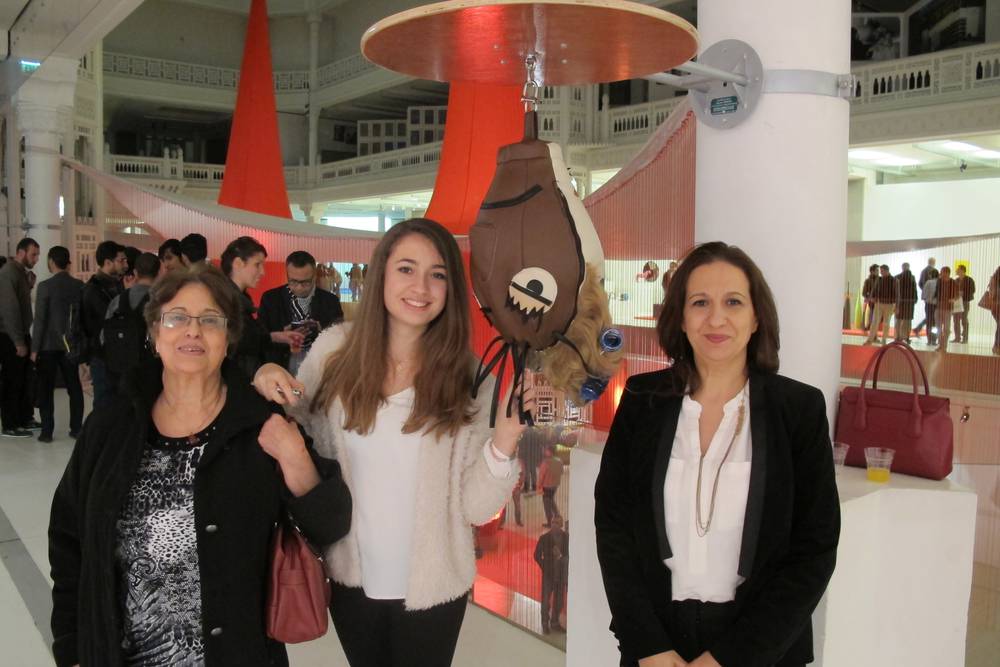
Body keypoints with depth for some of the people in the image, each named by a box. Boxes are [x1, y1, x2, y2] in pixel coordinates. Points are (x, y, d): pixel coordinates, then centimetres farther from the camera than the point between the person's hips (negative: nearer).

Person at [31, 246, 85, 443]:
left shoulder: (46, 286, -12)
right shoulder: (79, 285, 0)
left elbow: (40, 319, -12)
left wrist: (34, 348, -7)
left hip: (49, 345, -4)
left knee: (46, 389, 4)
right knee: (74, 386, 10)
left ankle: (47, 431, 5)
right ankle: (76, 428, 13)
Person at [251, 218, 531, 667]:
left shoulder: (469, 374, -13)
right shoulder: (335, 347, -9)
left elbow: (476, 509, -12)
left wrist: (506, 436, -28)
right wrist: (269, 383, -12)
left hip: (431, 587, -2)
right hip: (350, 578, 2)